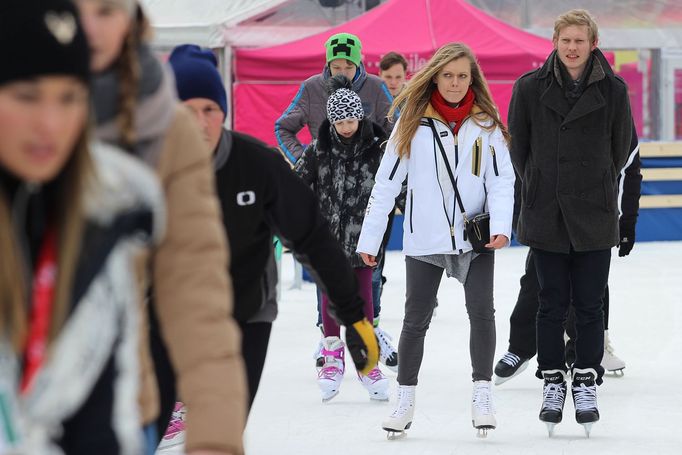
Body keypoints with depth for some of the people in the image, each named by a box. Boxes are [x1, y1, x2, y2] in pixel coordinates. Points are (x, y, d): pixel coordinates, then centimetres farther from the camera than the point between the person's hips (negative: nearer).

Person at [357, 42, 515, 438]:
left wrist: (501, 225, -17)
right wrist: (370, 239, -1)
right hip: (425, 241, 0)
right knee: (416, 320, 7)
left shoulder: (485, 124, 2)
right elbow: (386, 183, 1)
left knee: (482, 312, -8)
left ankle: (482, 397, 4)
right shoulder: (413, 124, -1)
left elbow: (502, 181, 0)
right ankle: (405, 402, 18)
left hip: (475, 239, 0)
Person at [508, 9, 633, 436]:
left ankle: (587, 384, 13)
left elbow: (620, 149, 8)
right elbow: (518, 145, 8)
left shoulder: (613, 90, -3)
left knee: (590, 304, 3)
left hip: (595, 217, 0)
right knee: (552, 302, 5)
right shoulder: (530, 88, -2)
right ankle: (552, 382, 15)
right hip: (546, 216, 0)